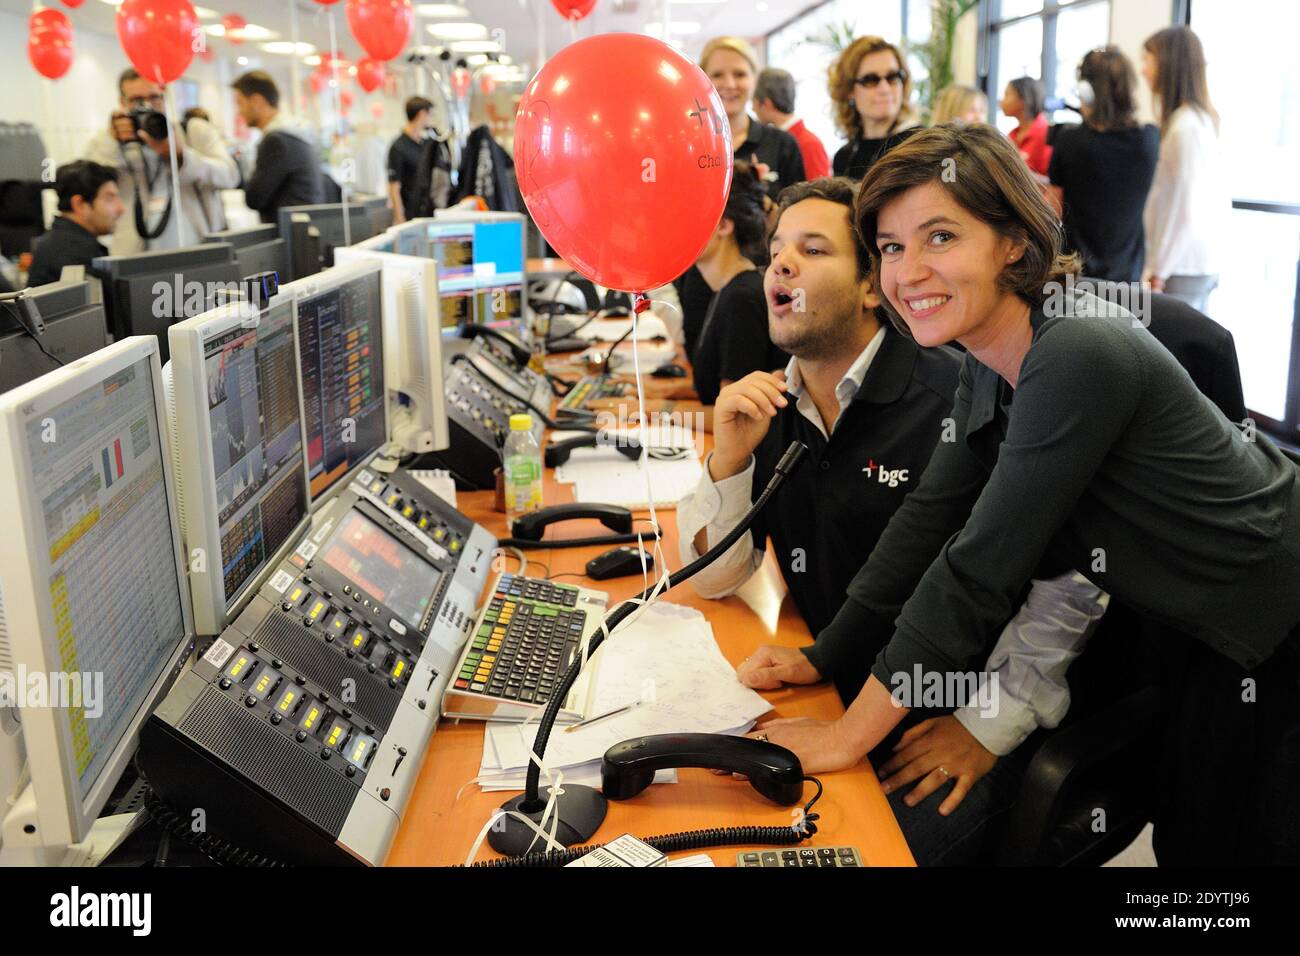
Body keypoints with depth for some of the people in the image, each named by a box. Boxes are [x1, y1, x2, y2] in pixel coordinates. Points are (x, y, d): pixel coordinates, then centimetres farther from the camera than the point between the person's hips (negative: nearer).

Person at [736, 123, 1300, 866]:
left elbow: (980, 566, -31)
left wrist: (849, 735, -25)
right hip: (1215, 638, 8)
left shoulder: (1079, 358, -32)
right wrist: (822, 657, -2)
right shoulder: (990, 368, -4)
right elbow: (930, 519, 0)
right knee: (1190, 845, 21)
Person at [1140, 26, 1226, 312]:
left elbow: (1185, 210, -16)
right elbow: (1219, 204, 16)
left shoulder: (1185, 127, -15)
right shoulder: (1204, 119, 12)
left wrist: (1158, 272, -10)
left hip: (1181, 272, -9)